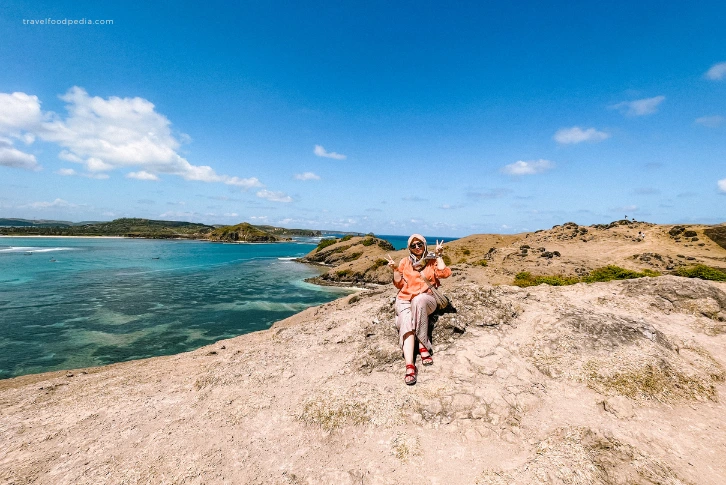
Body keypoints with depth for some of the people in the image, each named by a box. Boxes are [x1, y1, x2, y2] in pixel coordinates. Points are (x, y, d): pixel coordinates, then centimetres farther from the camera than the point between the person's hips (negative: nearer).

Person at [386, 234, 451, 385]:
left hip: (426, 300, -1)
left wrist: (439, 256, 0)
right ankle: (410, 366, -43)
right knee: (407, 325, -31)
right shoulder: (405, 262, 18)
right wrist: (395, 269, 1)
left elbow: (444, 273, -4)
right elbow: (399, 284, 14)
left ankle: (422, 346, -32)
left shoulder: (432, 261, 16)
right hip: (405, 300, 1)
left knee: (418, 300, -40)